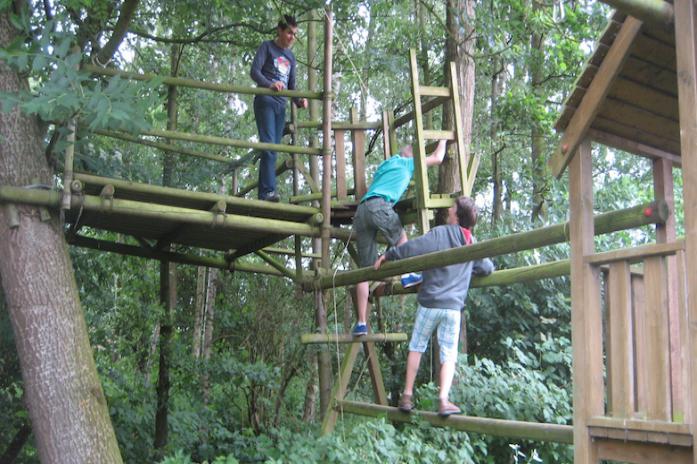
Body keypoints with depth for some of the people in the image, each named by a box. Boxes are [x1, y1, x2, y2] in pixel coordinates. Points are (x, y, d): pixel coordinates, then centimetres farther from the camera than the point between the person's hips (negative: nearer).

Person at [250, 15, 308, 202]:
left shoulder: (291, 56, 22)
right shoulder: (267, 47, 4)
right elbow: (254, 71, -8)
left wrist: (298, 101, -1)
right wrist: (270, 84, -27)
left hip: (281, 106, 6)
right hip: (265, 102, -6)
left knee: (274, 149, 1)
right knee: (268, 145, -19)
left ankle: (264, 193, 1)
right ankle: (268, 191, -25)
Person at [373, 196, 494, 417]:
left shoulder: (440, 233, -7)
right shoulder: (472, 243, 9)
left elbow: (412, 247, -13)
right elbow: (487, 268, 19)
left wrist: (387, 255, -1)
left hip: (430, 302, -3)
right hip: (454, 306, 3)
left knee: (416, 347, 12)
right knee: (449, 353, 6)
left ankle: (407, 396, 14)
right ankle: (443, 400, -9)